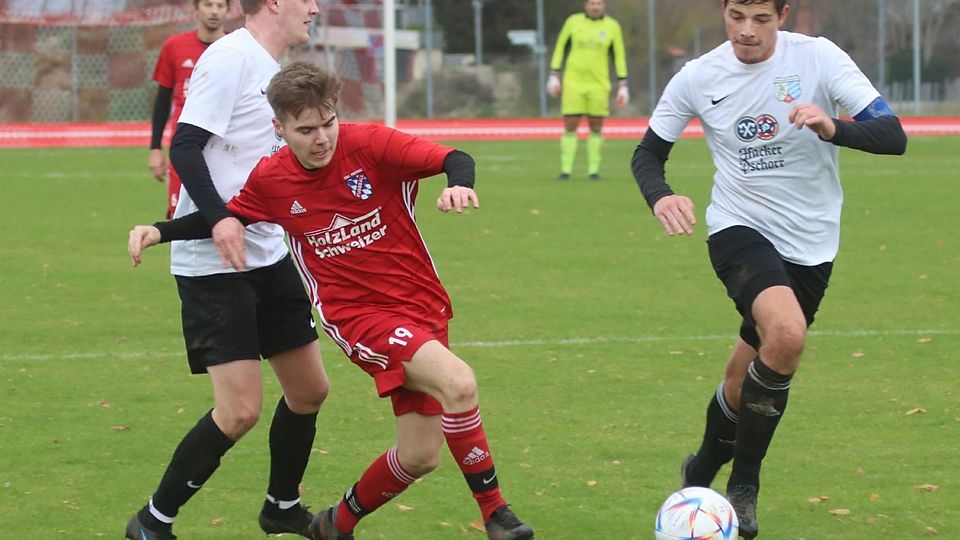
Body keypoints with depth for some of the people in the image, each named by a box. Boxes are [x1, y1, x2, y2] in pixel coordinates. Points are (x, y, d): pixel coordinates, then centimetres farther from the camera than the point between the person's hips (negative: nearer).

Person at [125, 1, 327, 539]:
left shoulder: (273, 69, 12)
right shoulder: (230, 58, -16)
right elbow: (185, 147, -22)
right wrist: (218, 217, -33)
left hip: (269, 254, 9)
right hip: (213, 265, -9)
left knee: (309, 389, 13)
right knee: (241, 410, -12)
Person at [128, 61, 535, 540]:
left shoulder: (369, 144, -11)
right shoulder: (271, 180, -3)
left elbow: (453, 159, -19)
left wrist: (459, 185, -41)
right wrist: (159, 231, 2)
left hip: (421, 301, 2)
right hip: (358, 315, -2)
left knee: (420, 455, 4)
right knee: (458, 382, -29)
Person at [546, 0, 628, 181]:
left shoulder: (612, 26, 1)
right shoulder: (573, 22, 0)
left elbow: (619, 56, 5)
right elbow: (560, 48, 8)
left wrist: (622, 86, 1)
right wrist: (554, 76, 2)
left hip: (599, 84, 1)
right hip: (573, 83, 0)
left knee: (596, 128, 2)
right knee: (570, 127, -5)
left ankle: (593, 170, 10)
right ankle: (566, 170, 0)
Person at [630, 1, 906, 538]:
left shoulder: (819, 58, -12)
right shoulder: (699, 78, -7)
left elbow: (893, 135, -16)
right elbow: (649, 152, 6)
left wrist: (832, 128, -36)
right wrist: (661, 197, -17)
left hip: (811, 244, 2)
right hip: (740, 227, -2)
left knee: (748, 380, 11)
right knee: (787, 333, -29)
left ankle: (702, 471, 40)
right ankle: (744, 482, -13)